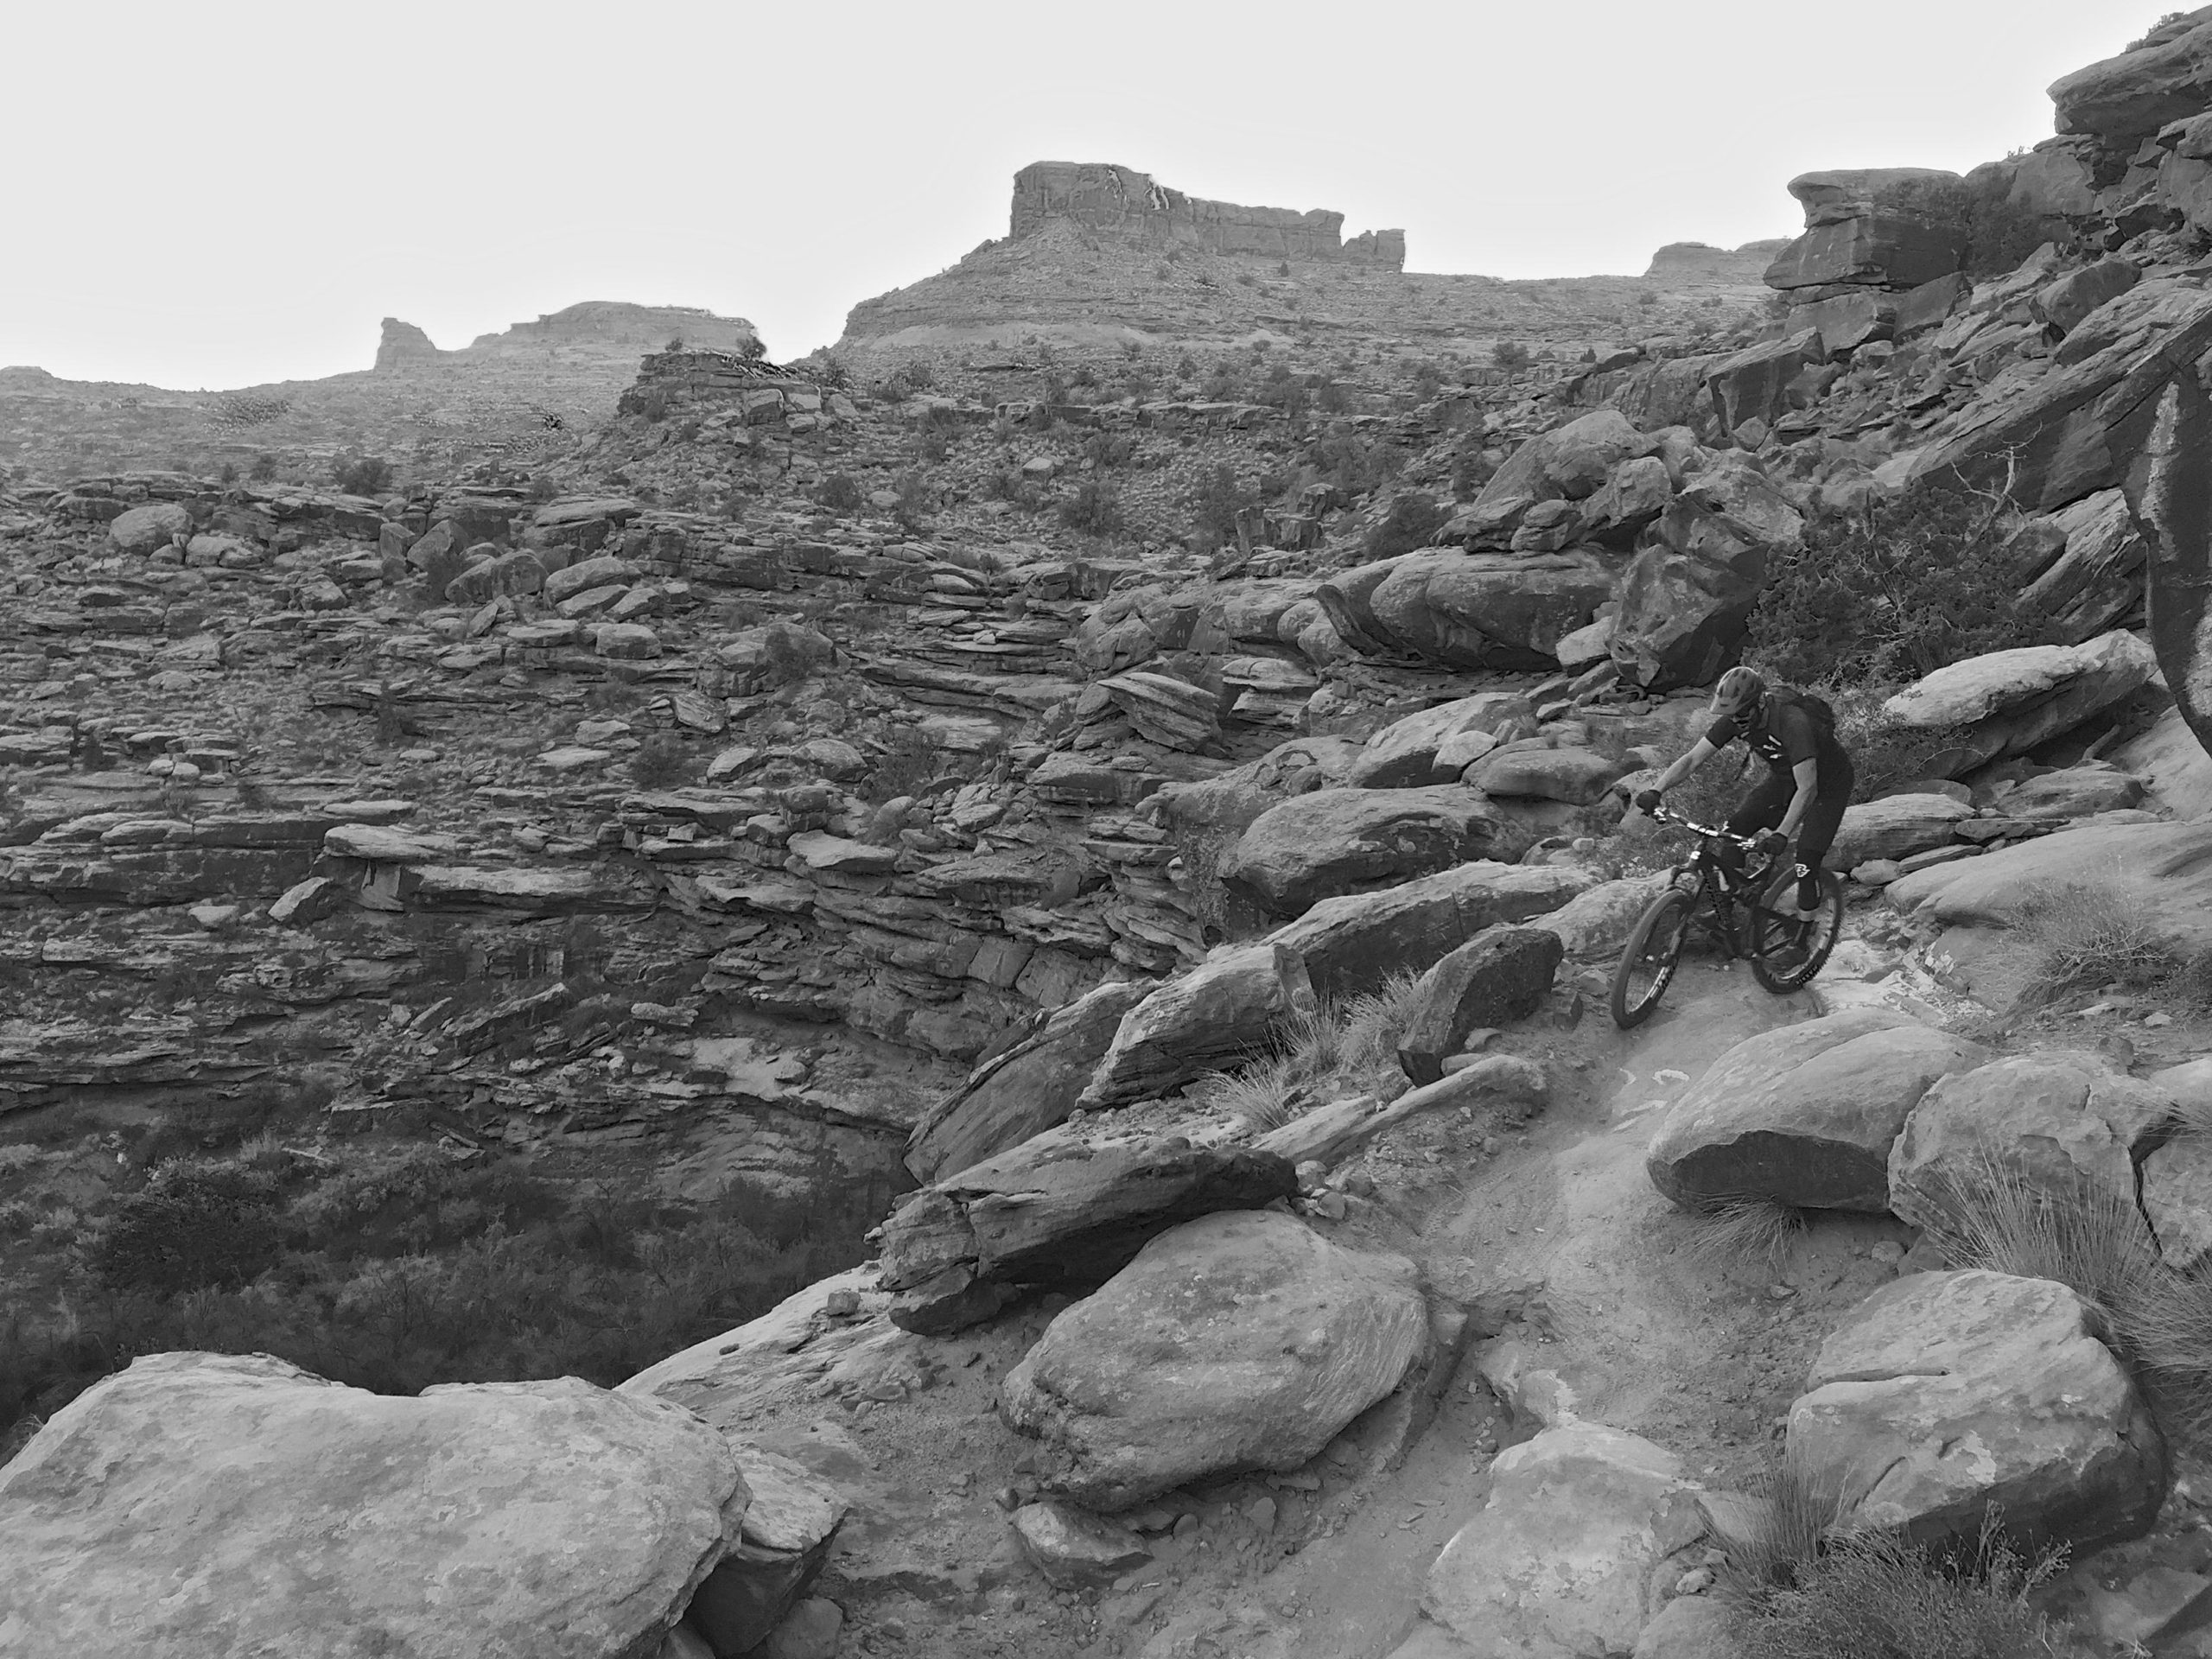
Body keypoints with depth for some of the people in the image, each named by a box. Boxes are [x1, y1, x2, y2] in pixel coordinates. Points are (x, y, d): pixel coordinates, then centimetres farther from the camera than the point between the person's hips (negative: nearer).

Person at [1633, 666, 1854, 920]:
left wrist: (1781, 835, -48)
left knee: (1807, 858, -17)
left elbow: (1807, 788, -41)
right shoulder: (1735, 718, -19)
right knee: (1734, 828, -9)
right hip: (1785, 777, 6)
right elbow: (1692, 759, -16)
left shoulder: (1793, 722, -39)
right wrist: (1656, 791, -30)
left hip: (1827, 781, -6)